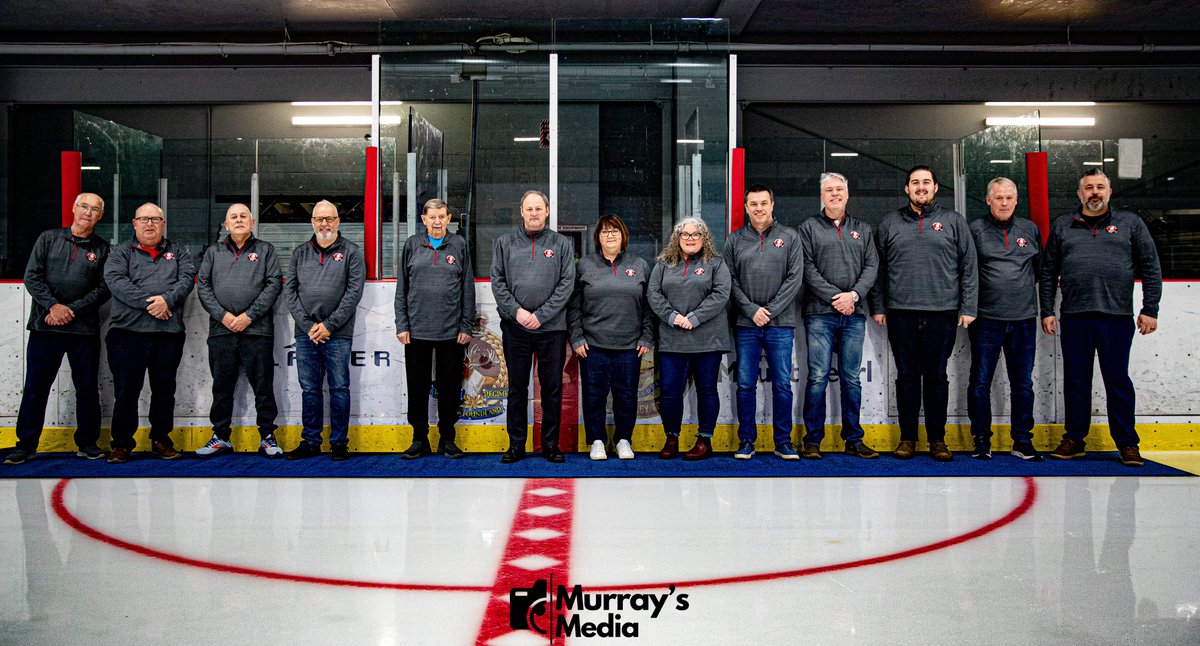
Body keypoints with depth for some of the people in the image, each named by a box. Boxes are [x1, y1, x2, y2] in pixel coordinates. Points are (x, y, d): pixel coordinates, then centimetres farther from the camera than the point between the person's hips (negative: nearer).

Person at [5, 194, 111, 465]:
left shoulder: (102, 248, 6)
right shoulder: (49, 238, 8)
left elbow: (103, 289, 0)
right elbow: (32, 276, 2)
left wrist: (71, 310, -11)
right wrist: (53, 305, -11)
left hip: (85, 330, 0)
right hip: (45, 327, 0)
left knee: (87, 388, 5)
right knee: (36, 386, 3)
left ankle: (87, 443, 16)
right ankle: (26, 444, 13)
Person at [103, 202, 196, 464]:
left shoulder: (178, 251, 16)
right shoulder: (121, 252, 10)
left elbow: (187, 278, 1)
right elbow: (116, 281, -7)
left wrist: (167, 299, -17)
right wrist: (148, 303, -18)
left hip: (169, 334, 2)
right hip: (128, 333, -1)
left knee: (164, 390, 8)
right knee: (126, 391, 1)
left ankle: (161, 440, 19)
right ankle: (121, 443, 12)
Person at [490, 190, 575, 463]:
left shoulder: (562, 244, 5)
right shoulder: (505, 243, 8)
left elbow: (567, 284, -3)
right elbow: (497, 282, 2)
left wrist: (541, 315, -12)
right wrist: (516, 311, -11)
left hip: (552, 328, -1)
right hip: (515, 327, 1)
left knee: (552, 387, 5)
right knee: (517, 387, 8)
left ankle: (550, 443, 16)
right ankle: (516, 444, 17)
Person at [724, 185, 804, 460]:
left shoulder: (790, 237, 5)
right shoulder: (734, 240, 8)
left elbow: (795, 277, -2)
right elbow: (730, 281, 3)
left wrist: (771, 310, -9)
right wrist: (752, 310, -9)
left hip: (781, 324, -1)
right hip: (746, 324, 1)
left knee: (782, 384, 2)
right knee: (745, 385, 4)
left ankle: (783, 442, 11)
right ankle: (746, 440, 13)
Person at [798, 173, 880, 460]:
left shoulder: (863, 229, 17)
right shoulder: (809, 227, 7)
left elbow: (872, 266, 8)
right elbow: (808, 269, -3)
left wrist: (854, 295, -9)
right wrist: (835, 298, -11)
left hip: (854, 314, 3)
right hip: (820, 314, -3)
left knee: (852, 379, 7)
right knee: (818, 377, -5)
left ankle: (854, 439, 13)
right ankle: (813, 440, 2)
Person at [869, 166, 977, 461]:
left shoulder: (953, 221, 8)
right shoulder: (890, 222, 10)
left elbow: (969, 267, 5)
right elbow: (878, 268, 10)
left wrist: (968, 307, -1)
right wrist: (878, 306, 4)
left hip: (942, 312, -1)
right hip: (901, 313, 1)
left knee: (937, 376, 5)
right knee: (907, 376, 6)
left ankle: (937, 439, 14)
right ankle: (907, 437, 14)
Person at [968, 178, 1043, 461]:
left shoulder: (1030, 229, 11)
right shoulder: (976, 230, 0)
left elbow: (1041, 267, 23)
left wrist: (1026, 290, 16)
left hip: (1024, 319, 3)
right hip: (986, 319, -3)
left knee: (1023, 383, 7)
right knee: (980, 382, 0)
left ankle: (1023, 441, 17)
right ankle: (981, 440, 11)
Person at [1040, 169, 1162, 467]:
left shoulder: (1130, 223, 9)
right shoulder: (1061, 226, 13)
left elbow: (1151, 269, 7)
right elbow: (1048, 273, 12)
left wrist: (1150, 310, -1)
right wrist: (1047, 311, 5)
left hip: (1117, 317, -1)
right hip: (1073, 318, 2)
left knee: (1118, 381, 3)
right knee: (1075, 381, 8)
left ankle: (1127, 444, 12)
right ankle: (1074, 440, 17)